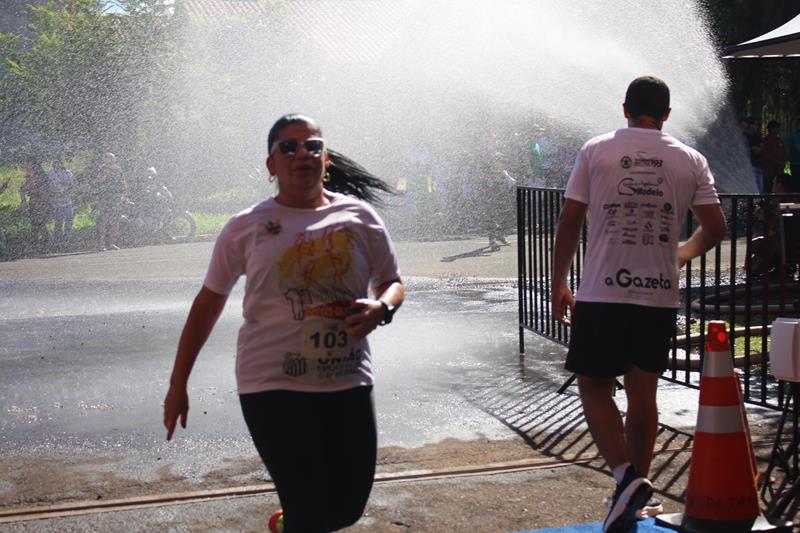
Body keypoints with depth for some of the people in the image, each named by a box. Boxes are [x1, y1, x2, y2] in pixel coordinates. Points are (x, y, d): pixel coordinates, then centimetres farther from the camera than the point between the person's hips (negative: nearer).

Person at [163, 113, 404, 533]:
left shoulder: (359, 216, 3)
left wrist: (381, 308, -12)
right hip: (273, 387, -3)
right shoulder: (247, 227, 0)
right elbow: (208, 302, 7)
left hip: (348, 383, 3)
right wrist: (178, 384, 8)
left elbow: (392, 282, 13)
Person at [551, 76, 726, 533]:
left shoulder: (596, 151, 1)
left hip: (602, 293, -2)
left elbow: (570, 221, 0)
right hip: (660, 295, 3)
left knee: (594, 387, 8)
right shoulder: (691, 160, 6)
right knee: (643, 392, 13)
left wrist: (560, 284, 9)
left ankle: (626, 476, -10)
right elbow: (715, 228, 5)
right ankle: (638, 489, 20)